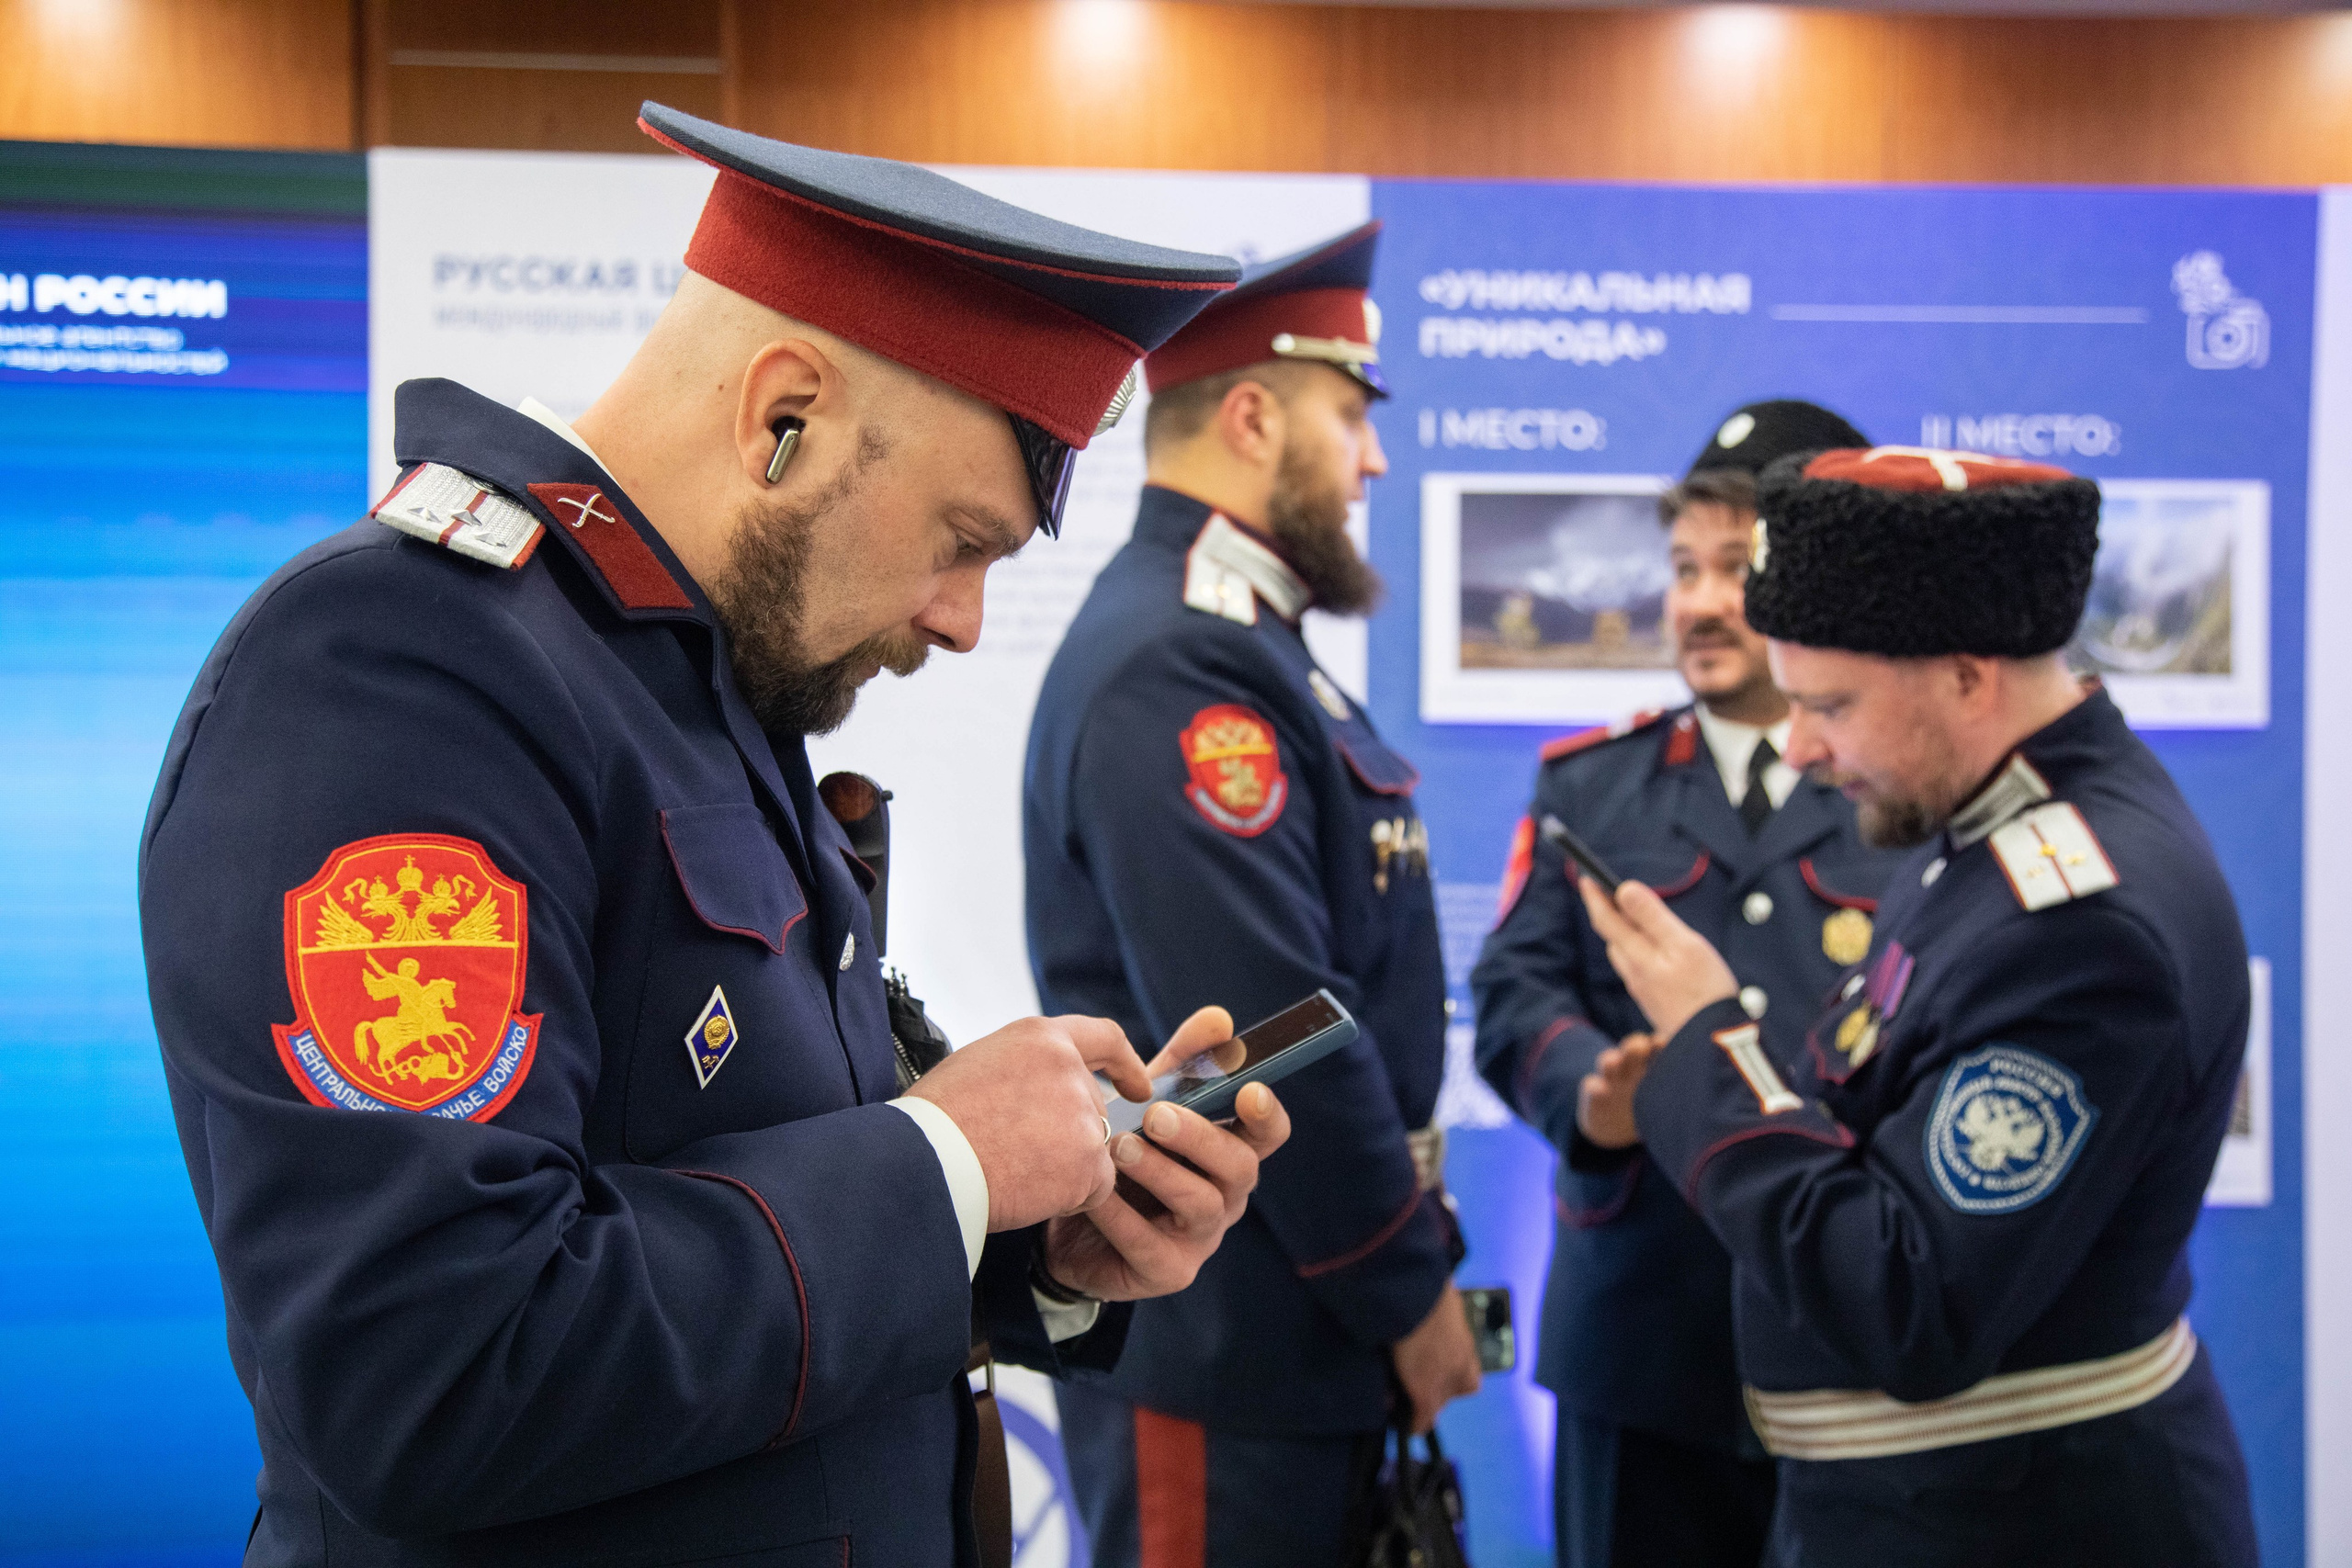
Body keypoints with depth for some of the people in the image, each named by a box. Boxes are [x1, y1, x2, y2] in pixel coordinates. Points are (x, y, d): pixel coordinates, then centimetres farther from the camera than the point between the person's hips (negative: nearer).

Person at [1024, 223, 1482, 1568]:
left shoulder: (1244, 645, 13)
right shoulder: (1178, 669, -19)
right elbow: (1273, 1037, -24)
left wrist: (1409, 1251, 13)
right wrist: (1412, 1293, -14)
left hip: (1305, 1339, 10)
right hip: (1221, 1354, -10)